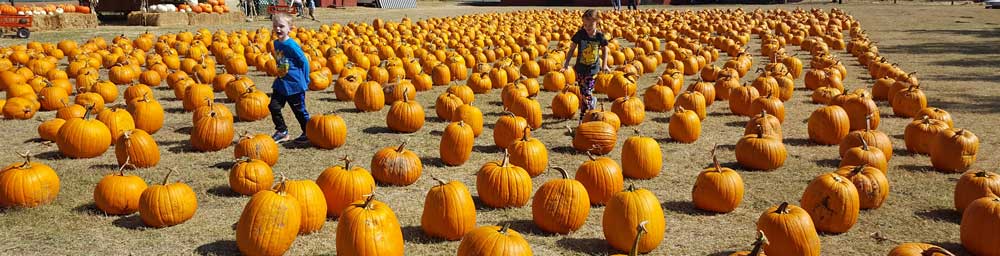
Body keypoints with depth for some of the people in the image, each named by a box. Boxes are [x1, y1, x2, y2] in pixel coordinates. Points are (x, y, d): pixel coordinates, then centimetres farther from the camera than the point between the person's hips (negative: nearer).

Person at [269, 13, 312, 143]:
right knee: (274, 107, 2)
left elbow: (304, 62, -13)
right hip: (280, 84, 7)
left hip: (295, 85, -7)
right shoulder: (276, 43, 6)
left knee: (300, 111, 4)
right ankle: (282, 132, 17)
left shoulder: (291, 45, -18)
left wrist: (304, 80, -7)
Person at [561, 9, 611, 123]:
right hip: (581, 68, 1)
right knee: (584, 93, 6)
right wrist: (566, 63, -3)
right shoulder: (580, 34, -10)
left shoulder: (599, 36, -8)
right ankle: (592, 101, 37)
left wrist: (604, 64, 6)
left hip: (593, 69, -1)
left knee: (586, 93, -4)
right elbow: (572, 48, -1)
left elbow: (604, 49, 8)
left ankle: (583, 115, 6)